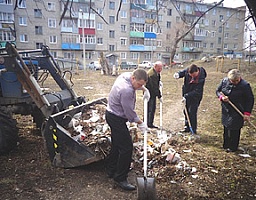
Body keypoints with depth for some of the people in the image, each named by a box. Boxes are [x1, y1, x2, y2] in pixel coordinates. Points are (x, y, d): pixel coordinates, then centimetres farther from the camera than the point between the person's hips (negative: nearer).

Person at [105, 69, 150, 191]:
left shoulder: (126, 75, -1)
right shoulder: (126, 90, -31)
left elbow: (139, 84, 25)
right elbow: (130, 112, -22)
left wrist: (145, 89, 14)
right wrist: (140, 123, -9)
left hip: (112, 115, 11)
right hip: (116, 118, -11)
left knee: (116, 145, 20)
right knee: (126, 147, -7)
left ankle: (111, 170, 35)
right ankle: (120, 178, 4)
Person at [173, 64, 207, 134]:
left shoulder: (201, 79, -29)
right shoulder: (188, 71, -15)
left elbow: (196, 92, -27)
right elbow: (182, 72, 5)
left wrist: (186, 96, -31)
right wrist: (178, 74, -18)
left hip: (195, 97, -6)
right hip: (186, 95, 6)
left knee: (192, 113, -7)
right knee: (186, 111, 14)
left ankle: (193, 130, 9)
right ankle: (187, 127, 29)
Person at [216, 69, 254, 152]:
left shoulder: (245, 85, -17)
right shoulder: (224, 81, -6)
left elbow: (250, 100, -11)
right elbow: (218, 91, 7)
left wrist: (247, 113, -14)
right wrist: (222, 97, -16)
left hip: (237, 112, -5)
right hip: (226, 110, 5)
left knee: (234, 130, 2)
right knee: (226, 128, 15)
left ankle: (233, 147, 19)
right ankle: (226, 145, 33)